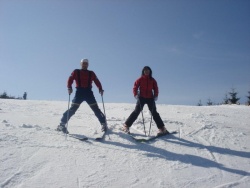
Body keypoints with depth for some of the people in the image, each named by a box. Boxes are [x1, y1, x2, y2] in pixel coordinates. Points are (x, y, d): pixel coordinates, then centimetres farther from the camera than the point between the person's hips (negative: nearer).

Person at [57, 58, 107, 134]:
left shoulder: (91, 73, 15)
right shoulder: (76, 72, 11)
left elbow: (97, 81, 6)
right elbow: (70, 79, -1)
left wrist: (100, 89, -11)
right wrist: (69, 87, -20)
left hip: (89, 92, 2)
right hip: (79, 92, -1)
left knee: (96, 109, -1)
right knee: (73, 109, -8)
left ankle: (103, 124, 6)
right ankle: (62, 124, -2)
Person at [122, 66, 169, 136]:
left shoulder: (152, 80, 7)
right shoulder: (140, 79, 1)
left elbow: (156, 89, 9)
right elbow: (135, 87, -2)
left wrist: (155, 96, -6)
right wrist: (135, 95, -16)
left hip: (150, 98, 2)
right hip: (141, 98, -2)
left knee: (154, 113, 4)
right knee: (136, 112, -6)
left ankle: (162, 128, 8)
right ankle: (126, 126, 1)